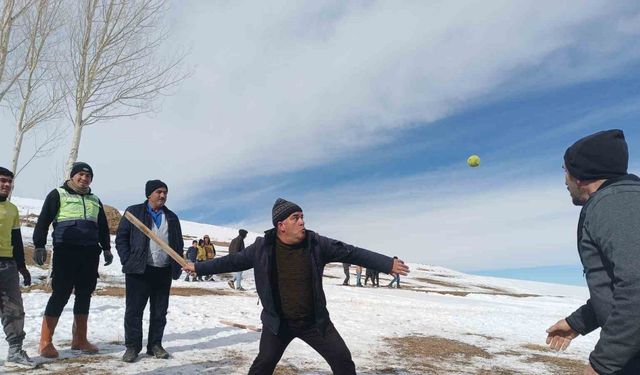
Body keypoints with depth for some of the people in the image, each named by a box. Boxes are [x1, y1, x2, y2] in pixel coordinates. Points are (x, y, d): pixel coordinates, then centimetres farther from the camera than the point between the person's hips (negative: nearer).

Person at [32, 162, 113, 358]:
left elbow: (103, 227, 24)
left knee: (84, 295, 8)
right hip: (65, 252, -5)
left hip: (90, 254, 5)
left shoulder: (95, 200, 19)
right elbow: (43, 221, -3)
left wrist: (106, 248, 17)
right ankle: (45, 342, 2)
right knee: (60, 294, -7)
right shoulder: (58, 195, 3)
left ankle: (79, 339, 18)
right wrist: (39, 246, -12)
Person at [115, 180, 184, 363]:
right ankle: (132, 346, 13)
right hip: (138, 271, -3)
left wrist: (177, 267, 8)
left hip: (164, 272, 4)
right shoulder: (134, 212, 3)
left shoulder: (172, 217, 14)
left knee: (160, 312, 9)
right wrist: (128, 262, -7)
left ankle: (155, 345, 20)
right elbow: (121, 238, 1)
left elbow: (179, 244, 18)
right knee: (134, 310, 2)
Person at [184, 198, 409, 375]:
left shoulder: (316, 244, -12)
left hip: (314, 321, 1)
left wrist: (388, 264, -8)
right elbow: (233, 261, 2)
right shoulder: (262, 247, -12)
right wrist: (199, 268, 8)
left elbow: (352, 253, -7)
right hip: (278, 322, -1)